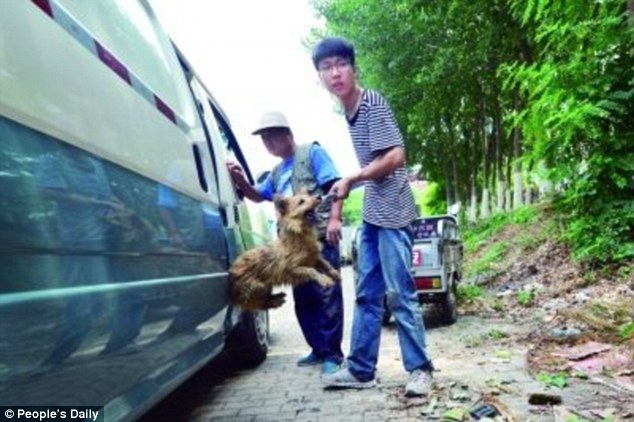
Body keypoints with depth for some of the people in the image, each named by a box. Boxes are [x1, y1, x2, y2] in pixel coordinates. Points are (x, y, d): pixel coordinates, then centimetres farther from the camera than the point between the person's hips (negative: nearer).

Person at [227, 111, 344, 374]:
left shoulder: (312, 152, 3)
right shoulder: (277, 172, 24)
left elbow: (334, 185, -5)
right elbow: (258, 196, 29)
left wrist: (334, 219, -18)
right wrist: (241, 181, 8)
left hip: (319, 237, -8)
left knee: (327, 295, -5)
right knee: (303, 299, 10)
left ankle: (333, 354, 2)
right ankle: (318, 349, 21)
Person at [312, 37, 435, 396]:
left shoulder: (373, 104, -12)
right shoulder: (350, 112, 13)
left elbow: (395, 157, -19)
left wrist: (350, 180, -13)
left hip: (392, 213, -9)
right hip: (371, 214, 9)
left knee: (399, 294, -4)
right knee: (367, 294, 11)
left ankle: (420, 369, 10)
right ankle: (360, 369, 19)